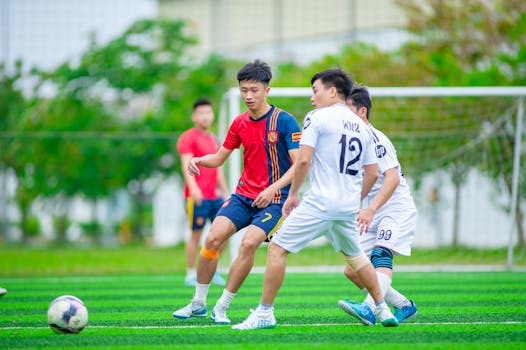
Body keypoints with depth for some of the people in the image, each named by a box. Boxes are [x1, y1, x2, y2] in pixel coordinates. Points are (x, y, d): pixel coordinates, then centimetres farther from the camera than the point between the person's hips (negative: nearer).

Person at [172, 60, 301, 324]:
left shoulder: (284, 121, -10)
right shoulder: (240, 123, 7)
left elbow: (299, 164, -14)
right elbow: (219, 157, 17)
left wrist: (273, 188, -26)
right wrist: (199, 161, -5)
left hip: (274, 199, -5)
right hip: (243, 194, 5)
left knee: (249, 242, -25)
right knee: (213, 237, -12)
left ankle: (222, 307, -12)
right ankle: (198, 303, 3)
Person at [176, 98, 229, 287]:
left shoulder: (213, 139, 20)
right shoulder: (188, 138, -5)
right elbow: (186, 165, -16)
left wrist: (225, 192, 25)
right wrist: (193, 188, -29)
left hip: (214, 196, 7)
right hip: (196, 196, -7)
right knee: (196, 234, -4)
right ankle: (191, 275, 3)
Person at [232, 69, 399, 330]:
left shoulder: (317, 118, -4)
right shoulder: (361, 126, 15)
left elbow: (303, 160, -13)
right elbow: (373, 173, 16)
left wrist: (292, 195, -2)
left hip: (320, 201, -7)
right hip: (348, 206, 7)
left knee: (277, 248, -1)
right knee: (354, 255, 26)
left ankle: (265, 313, -6)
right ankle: (383, 310, 26)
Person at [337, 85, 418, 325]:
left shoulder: (375, 139, -14)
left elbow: (392, 178, -26)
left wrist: (370, 209, -35)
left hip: (397, 210, -9)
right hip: (374, 216, 9)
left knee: (381, 255, -30)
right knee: (353, 271, 2)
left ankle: (369, 309, -50)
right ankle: (404, 306, 13)